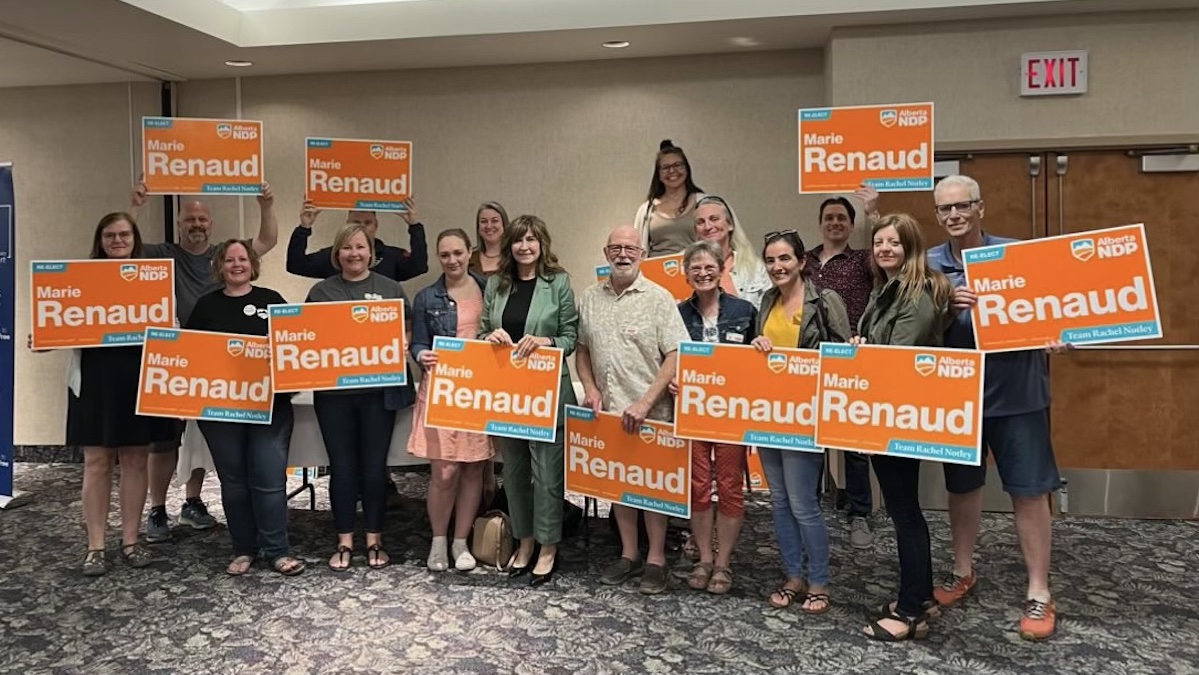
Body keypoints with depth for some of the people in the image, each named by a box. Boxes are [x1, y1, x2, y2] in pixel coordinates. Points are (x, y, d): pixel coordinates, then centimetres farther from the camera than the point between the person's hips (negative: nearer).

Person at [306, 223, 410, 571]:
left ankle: (374, 540, 17)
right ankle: (344, 542, 17)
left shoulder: (390, 289, 7)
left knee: (374, 464, 4)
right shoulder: (321, 291, 9)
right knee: (341, 466, 5)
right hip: (334, 390, 1)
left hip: (378, 390, -1)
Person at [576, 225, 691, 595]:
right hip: (607, 409, 4)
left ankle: (656, 559, 16)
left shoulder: (659, 298, -6)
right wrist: (590, 388, 0)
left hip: (648, 411, -4)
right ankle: (629, 554, 26)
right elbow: (581, 348, 16)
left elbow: (675, 356, -11)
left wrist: (645, 403, -17)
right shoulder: (589, 298, 8)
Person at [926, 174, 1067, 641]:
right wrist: (946, 307, -21)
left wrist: (1055, 335, -17)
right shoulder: (929, 265, 1)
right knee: (962, 486, 16)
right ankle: (962, 572, 34)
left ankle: (1038, 593, 15)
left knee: (1029, 490, 3)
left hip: (1015, 392, -2)